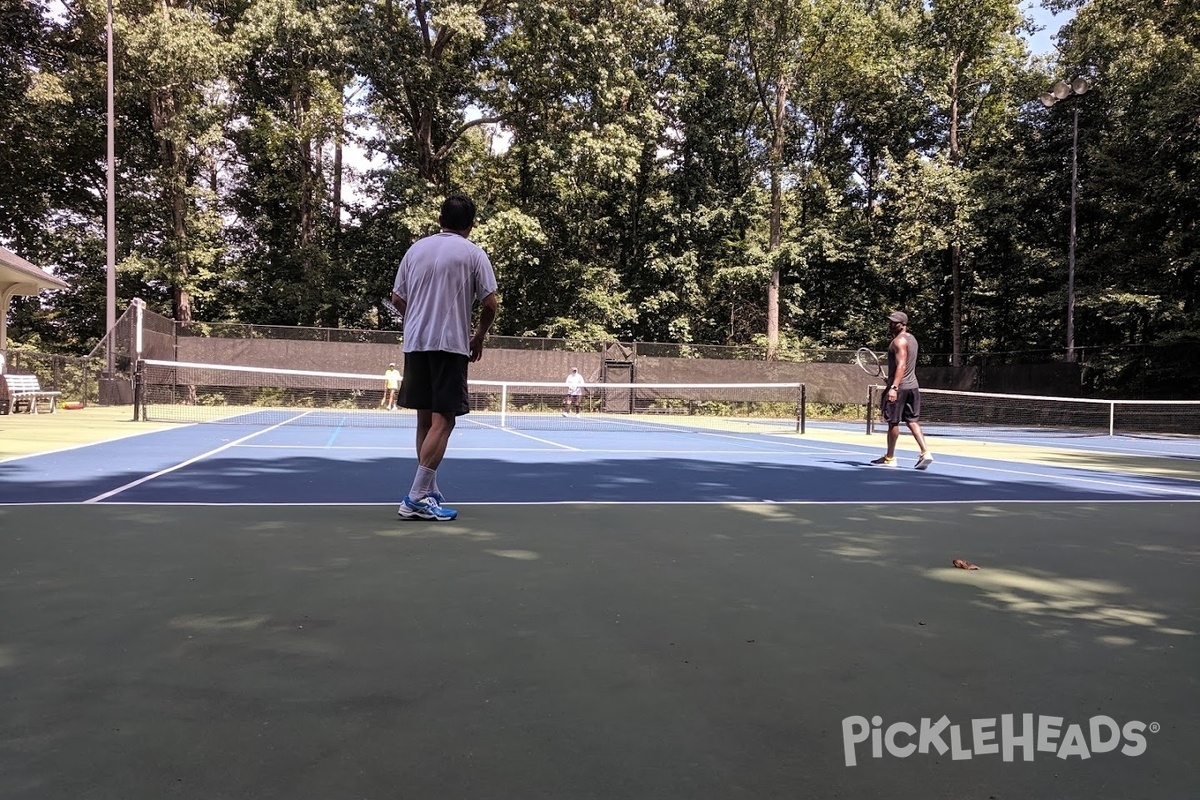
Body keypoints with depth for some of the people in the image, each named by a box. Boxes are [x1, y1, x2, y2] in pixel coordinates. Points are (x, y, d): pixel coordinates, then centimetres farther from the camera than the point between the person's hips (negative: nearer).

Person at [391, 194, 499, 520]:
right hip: (451, 345, -5)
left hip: (415, 343, 5)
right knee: (443, 421, -4)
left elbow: (397, 299, 12)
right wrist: (479, 336, 9)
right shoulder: (473, 253, -1)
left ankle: (430, 491, 21)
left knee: (426, 419, 13)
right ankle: (416, 498, -10)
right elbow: (490, 303, -6)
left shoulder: (416, 249, 11)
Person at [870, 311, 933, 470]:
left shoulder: (899, 341, -15)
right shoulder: (911, 339, 15)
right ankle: (925, 453, -5)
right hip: (912, 386, 9)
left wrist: (894, 387, -31)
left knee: (893, 422, 2)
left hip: (899, 387, -9)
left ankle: (889, 458, 11)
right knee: (912, 421, 7)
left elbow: (901, 366, -24)